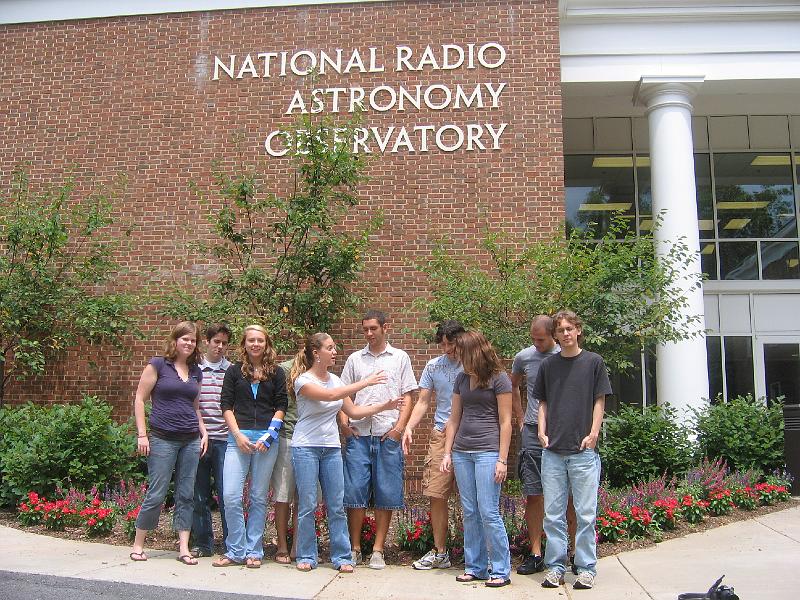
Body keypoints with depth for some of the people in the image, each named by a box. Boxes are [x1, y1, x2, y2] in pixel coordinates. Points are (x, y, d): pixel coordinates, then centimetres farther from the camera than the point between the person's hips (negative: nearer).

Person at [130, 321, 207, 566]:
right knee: (156, 494, -2)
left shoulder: (196, 372, 13)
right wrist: (142, 434, -8)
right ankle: (137, 545, 15)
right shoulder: (158, 365, -2)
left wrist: (204, 433, 11)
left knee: (186, 495, 6)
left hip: (190, 440, 5)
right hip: (163, 439, -5)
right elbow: (140, 400, -3)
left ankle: (184, 548, 11)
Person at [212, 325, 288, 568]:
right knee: (231, 496, -8)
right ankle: (236, 551, 6)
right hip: (238, 437, 0)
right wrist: (237, 434, -7)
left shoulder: (276, 373, 8)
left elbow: (281, 406, 5)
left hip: (266, 439, 0)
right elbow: (226, 405, 5)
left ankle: (253, 551, 15)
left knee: (259, 498, 5)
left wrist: (269, 434, -7)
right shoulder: (234, 371, 9)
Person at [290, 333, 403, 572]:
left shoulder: (335, 380, 9)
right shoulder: (303, 380, -10)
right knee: (307, 505, 0)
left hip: (331, 448, 5)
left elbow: (353, 411, 11)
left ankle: (341, 557, 12)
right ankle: (306, 556, 14)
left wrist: (383, 406, 0)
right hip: (306, 448, -5)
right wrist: (365, 382, -25)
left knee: (337, 505, 4)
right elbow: (331, 396, -26)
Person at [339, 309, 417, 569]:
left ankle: (378, 550, 11)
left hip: (388, 436, -1)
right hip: (358, 434, 1)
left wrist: (400, 426, -7)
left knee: (386, 494, 2)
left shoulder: (400, 358, 8)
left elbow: (407, 397, 6)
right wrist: (343, 421, -1)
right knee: (355, 490, 0)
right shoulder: (355, 359, 13)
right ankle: (355, 548, 13)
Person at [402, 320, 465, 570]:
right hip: (441, 436, 3)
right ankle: (439, 552, 16)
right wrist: (409, 427, -1)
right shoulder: (433, 366, 10)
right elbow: (423, 402, 13)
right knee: (436, 495, 3)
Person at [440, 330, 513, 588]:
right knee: (470, 514, 9)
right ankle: (475, 567, 19)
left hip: (488, 451, -6)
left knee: (489, 513, -6)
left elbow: (505, 422, -7)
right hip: (462, 452, 6)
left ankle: (501, 570, 5)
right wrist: (447, 453, 11)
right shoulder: (462, 379, 13)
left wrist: (502, 460, -11)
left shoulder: (499, 379, -5)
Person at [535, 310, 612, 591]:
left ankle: (586, 568, 12)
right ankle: (555, 566, 15)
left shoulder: (593, 362, 4)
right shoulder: (548, 365, 11)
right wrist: (542, 431, 2)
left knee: (585, 513, 2)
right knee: (553, 514, 6)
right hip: (553, 451, 3)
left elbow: (599, 402, 4)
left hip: (583, 450, -2)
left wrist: (593, 434, -7)